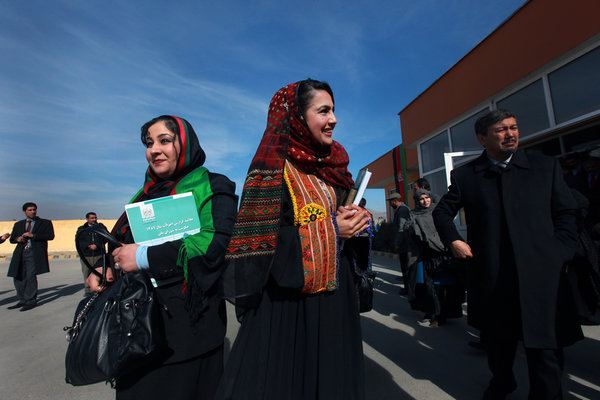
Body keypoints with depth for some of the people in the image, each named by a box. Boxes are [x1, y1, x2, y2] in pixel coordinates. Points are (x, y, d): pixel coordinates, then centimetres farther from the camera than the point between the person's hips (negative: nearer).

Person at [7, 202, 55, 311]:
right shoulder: (18, 224, 21)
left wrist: (32, 235, -12)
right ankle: (22, 300, 20)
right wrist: (17, 239, 0)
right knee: (18, 277, 6)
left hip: (35, 253, -5)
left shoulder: (45, 223, 8)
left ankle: (31, 300, -2)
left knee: (31, 275, -12)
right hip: (20, 253, 5)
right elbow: (12, 239, 24)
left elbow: (50, 236, -4)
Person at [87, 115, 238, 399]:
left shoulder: (212, 188, -7)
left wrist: (145, 257, -20)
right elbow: (122, 239, 19)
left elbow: (220, 243, -22)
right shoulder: (147, 193, 13)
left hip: (187, 316, -6)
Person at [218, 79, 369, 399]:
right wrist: (330, 228, -17)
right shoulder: (273, 168, -11)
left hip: (334, 292, 7)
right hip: (288, 299, -6)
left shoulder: (331, 166, 10)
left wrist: (353, 222, -4)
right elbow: (257, 241, -17)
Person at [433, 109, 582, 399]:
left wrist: (559, 254, -2)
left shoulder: (546, 167, 6)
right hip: (490, 275, 1)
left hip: (541, 273, 0)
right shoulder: (465, 175, 2)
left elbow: (566, 214, 9)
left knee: (544, 346, 1)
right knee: (496, 337, 18)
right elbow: (442, 211, 11)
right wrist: (453, 240, -3)